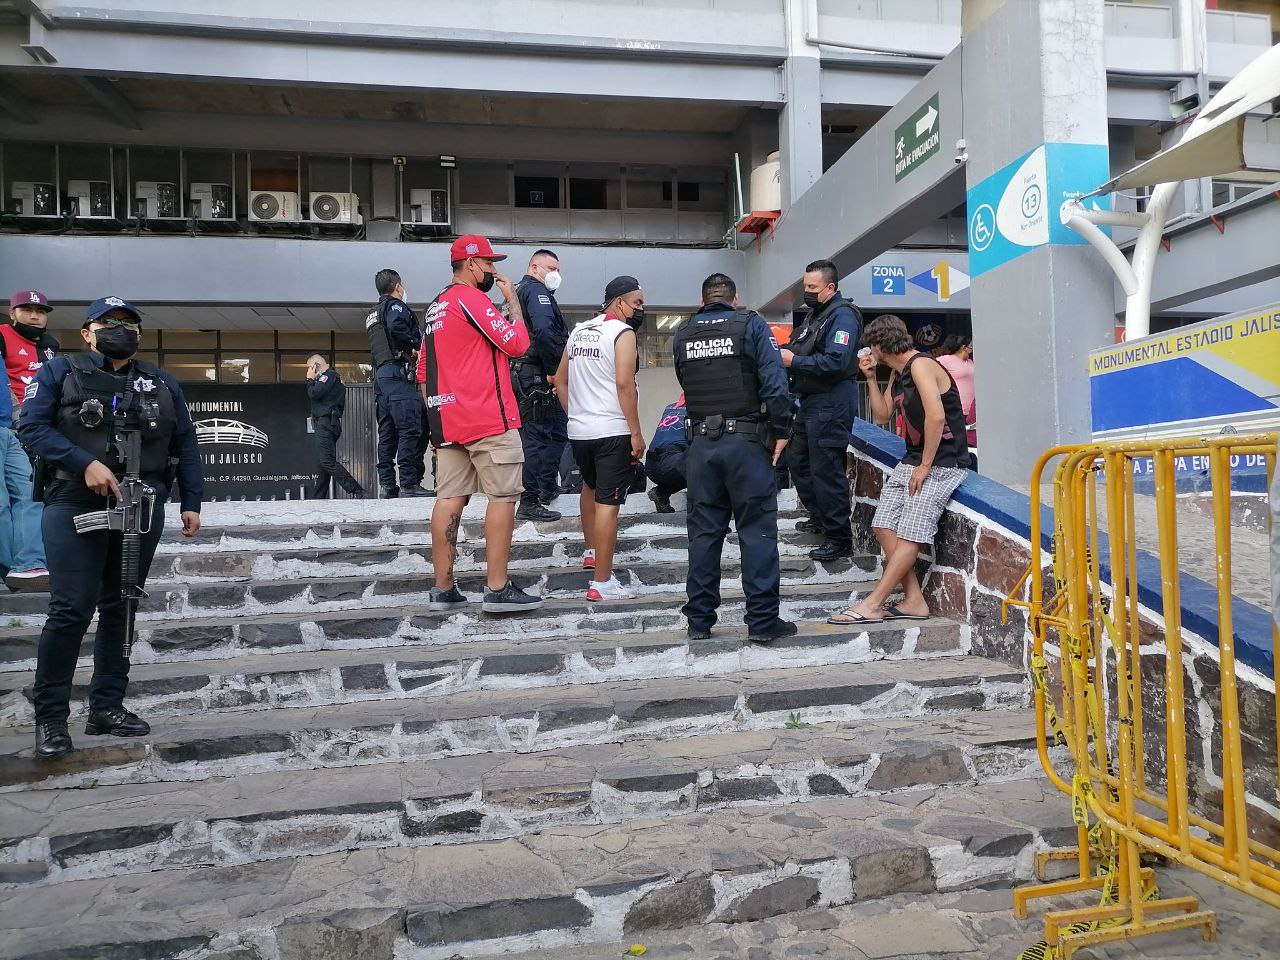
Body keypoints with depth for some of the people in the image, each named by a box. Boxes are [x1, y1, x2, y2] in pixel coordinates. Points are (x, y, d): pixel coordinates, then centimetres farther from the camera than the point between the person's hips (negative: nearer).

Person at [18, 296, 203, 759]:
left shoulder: (162, 384, 15)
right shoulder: (60, 372, 7)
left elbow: (185, 445, 13)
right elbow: (31, 426, -4)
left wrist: (191, 502, 6)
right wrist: (85, 463, -18)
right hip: (76, 505, -3)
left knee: (120, 608, 8)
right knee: (72, 610, -7)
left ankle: (107, 708, 16)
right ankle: (50, 717, 2)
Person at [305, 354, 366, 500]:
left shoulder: (329, 375, -6)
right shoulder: (333, 376, 25)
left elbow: (314, 393, -15)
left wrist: (310, 379, -2)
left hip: (325, 423, -11)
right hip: (328, 423, 11)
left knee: (328, 462, -17)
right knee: (325, 462, 9)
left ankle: (358, 492, -24)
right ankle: (317, 498, 11)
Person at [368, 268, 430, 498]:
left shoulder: (373, 316, 28)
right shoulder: (396, 305, 0)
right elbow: (396, 327, -22)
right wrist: (416, 344, -10)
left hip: (379, 375, 9)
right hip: (397, 372, -9)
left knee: (387, 433, 7)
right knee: (410, 429, -13)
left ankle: (387, 484, 6)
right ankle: (408, 484, -19)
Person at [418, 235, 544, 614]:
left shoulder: (435, 308, 20)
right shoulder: (473, 299, -8)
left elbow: (423, 372, 21)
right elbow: (517, 342, -11)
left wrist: (436, 418, 23)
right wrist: (512, 299, 1)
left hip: (448, 421, 9)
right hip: (489, 419, -9)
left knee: (450, 498, 6)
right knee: (503, 497, -5)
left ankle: (444, 589, 8)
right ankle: (498, 590, -6)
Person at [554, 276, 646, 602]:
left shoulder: (579, 331, 14)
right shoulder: (623, 332, -9)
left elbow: (560, 381, 18)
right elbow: (624, 384, -19)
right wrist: (636, 433, -16)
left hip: (578, 430, 8)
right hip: (613, 431, -8)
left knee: (591, 486, 29)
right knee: (607, 502, -6)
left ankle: (592, 551, 45)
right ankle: (602, 583, -6)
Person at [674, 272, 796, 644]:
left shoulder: (682, 334, 11)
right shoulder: (750, 324, -1)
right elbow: (774, 380, -10)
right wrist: (781, 431, -6)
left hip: (701, 442, 4)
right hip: (746, 439, -3)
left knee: (703, 531, 9)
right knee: (757, 530, 1)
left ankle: (699, 620, 14)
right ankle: (763, 621, 2)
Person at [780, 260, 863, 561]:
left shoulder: (842, 315, -13)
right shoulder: (816, 313, 17)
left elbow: (836, 362, -25)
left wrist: (794, 360, -19)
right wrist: (784, 353, 0)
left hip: (831, 404, -10)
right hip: (811, 401, 10)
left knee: (826, 471, -7)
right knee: (798, 462, 19)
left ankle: (839, 539, 1)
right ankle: (820, 518, 34)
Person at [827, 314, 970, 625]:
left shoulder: (921, 365, -14)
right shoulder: (898, 373, 15)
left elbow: (936, 416, -24)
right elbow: (883, 416, 19)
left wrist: (925, 466, -19)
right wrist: (871, 378, 10)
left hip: (942, 463, -9)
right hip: (912, 460, 9)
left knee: (909, 535, -12)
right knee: (885, 527, -3)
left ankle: (871, 605, -14)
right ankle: (913, 601, -1)